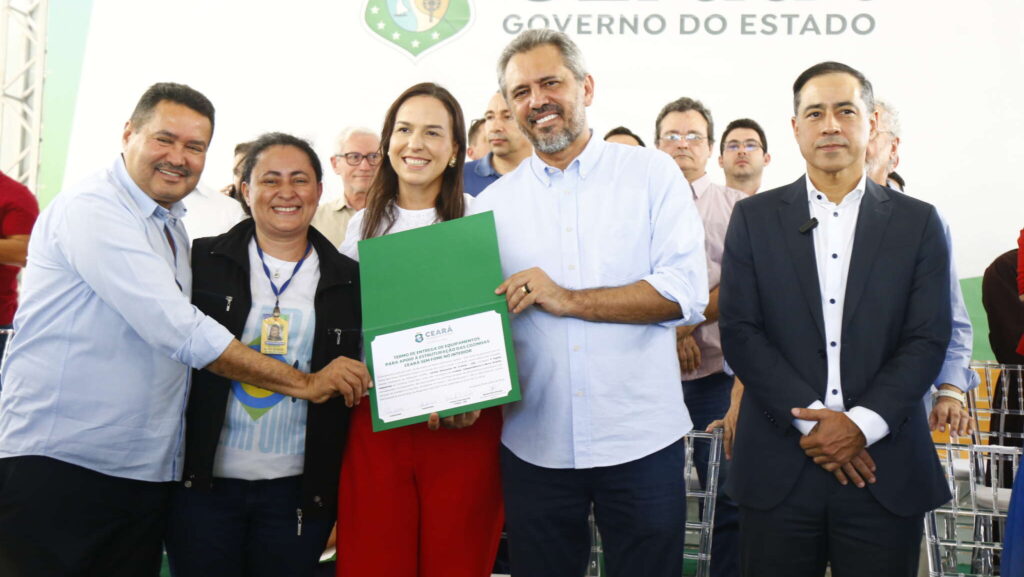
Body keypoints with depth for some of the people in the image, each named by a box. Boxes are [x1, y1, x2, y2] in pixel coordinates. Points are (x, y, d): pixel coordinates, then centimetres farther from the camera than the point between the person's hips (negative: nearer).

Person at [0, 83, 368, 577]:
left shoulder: (172, 228, 15)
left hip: (146, 476, 8)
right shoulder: (92, 209, -13)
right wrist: (305, 383, -15)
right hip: (55, 468, -8)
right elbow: (182, 333, -20)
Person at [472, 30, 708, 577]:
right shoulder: (491, 203, 7)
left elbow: (686, 293, -9)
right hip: (533, 445, 2)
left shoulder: (652, 174, 0)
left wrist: (566, 300, -15)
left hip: (641, 439, -2)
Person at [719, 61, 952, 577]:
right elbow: (739, 332, -2)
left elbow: (928, 340, 0)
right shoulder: (754, 218, 6)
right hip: (778, 472, 0)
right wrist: (812, 420, -11)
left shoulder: (917, 222, 6)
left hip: (885, 471, 0)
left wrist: (861, 424, -12)